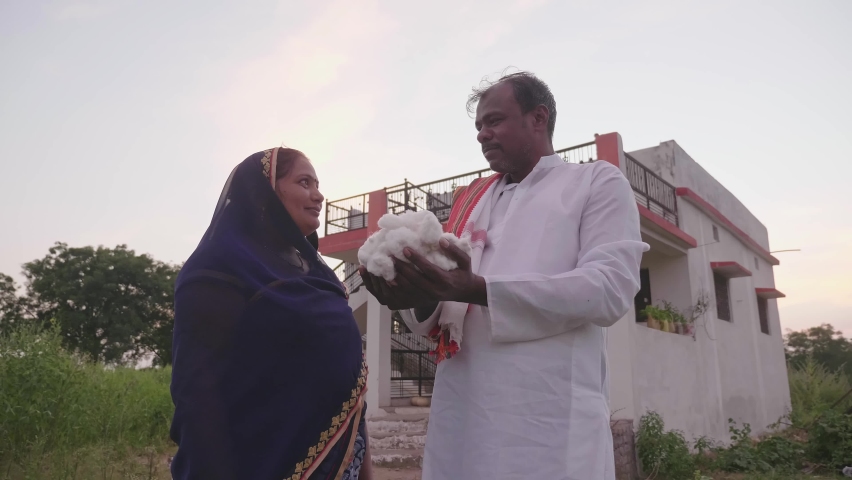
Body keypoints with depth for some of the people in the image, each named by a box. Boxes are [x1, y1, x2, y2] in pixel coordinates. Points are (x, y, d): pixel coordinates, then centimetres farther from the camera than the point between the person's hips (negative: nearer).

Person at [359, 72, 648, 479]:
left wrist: (480, 289, -20)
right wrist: (418, 297, -8)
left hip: (548, 419, -4)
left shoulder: (599, 182, 6)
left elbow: (611, 288, -11)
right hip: (460, 414, 5)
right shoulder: (472, 201, 19)